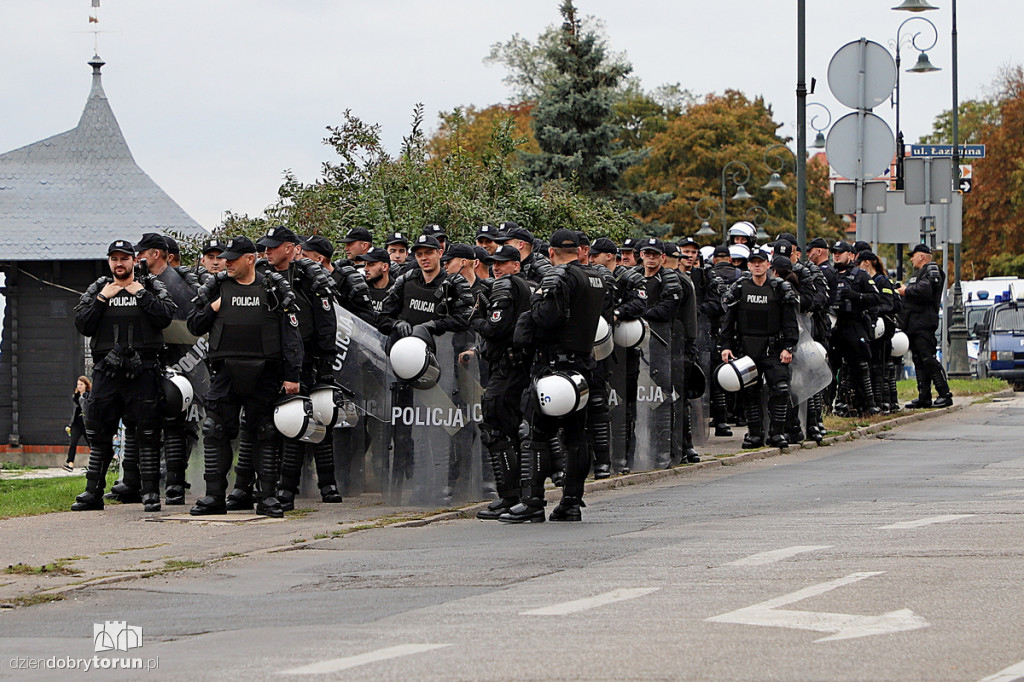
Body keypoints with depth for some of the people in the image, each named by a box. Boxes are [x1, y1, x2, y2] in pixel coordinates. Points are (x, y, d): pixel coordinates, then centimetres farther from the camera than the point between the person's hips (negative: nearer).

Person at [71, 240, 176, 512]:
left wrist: (140, 293, -7)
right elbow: (82, 325, 4)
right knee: (99, 433, 4)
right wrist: (101, 299, -3)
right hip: (106, 369, 2)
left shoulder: (151, 287, 8)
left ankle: (151, 492, 0)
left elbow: (165, 316, -8)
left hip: (142, 370, -2)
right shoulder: (97, 289, 14)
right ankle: (93, 492, 10)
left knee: (147, 433, -4)